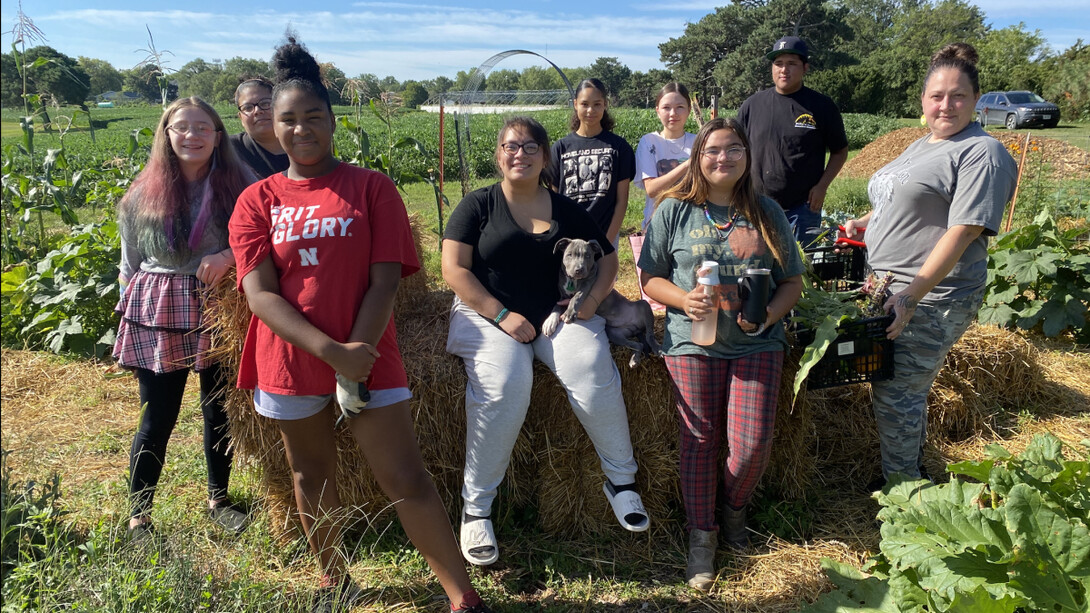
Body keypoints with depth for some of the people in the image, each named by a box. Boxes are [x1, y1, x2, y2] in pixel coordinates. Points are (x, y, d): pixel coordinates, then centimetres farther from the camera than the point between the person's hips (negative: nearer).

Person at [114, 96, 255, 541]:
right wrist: (129, 312, 8)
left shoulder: (238, 186, -2)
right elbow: (129, 265, 8)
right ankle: (137, 516, 20)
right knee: (157, 418, 4)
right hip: (159, 314, -1)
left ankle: (218, 499, 31)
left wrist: (230, 255, -21)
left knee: (219, 409, 12)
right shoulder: (144, 194, 0)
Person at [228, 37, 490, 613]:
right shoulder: (256, 201, 2)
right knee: (312, 478, 17)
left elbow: (385, 281, -7)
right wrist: (331, 352, -19)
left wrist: (357, 357, -15)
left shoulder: (371, 187, -2)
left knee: (406, 479, -5)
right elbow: (260, 293, -7)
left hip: (367, 358, -2)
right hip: (291, 363, 3)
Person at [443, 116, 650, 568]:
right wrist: (502, 315, -15)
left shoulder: (566, 211, 13)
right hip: (489, 315, -2)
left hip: (557, 314, 2)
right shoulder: (478, 205, 4)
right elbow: (455, 268, -5)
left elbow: (607, 258, 17)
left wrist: (591, 299, -4)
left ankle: (621, 479, -4)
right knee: (503, 385, -32)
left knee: (593, 374, -26)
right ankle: (476, 507, -17)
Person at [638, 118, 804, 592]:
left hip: (756, 344, 1)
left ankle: (734, 507, 25)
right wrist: (684, 299, -17)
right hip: (692, 341, -1)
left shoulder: (767, 213, 7)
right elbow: (650, 278, 3)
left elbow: (793, 281, 10)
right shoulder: (674, 210, 2)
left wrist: (769, 315, -10)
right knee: (700, 440, 1)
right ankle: (701, 536, 17)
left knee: (753, 442, -7)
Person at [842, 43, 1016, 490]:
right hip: (887, 288, 9)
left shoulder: (982, 153, -11)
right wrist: (864, 223, 13)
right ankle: (910, 467, 33)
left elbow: (962, 231, -20)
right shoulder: (921, 146, 17)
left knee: (896, 393, -3)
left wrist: (911, 296, -25)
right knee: (897, 386, 16)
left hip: (931, 299, -8)